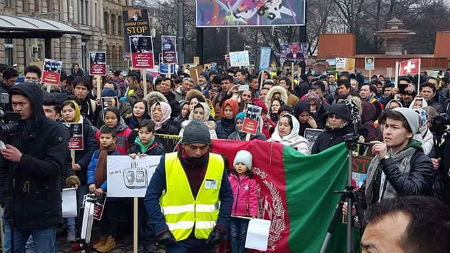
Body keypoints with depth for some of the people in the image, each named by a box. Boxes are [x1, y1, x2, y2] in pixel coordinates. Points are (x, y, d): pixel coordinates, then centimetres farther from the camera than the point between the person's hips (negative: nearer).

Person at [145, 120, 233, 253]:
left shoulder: (218, 163, -5)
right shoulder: (168, 163, -10)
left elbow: (227, 196, 7)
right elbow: (151, 197, -4)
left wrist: (221, 227, -2)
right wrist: (161, 228, -11)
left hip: (206, 237, 3)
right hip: (175, 237, -3)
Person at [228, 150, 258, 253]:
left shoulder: (251, 181, -3)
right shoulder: (230, 178, -1)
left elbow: (253, 198, -4)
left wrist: (253, 214, -9)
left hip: (245, 215, -1)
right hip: (231, 214, 1)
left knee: (243, 236, 10)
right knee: (233, 236, 9)